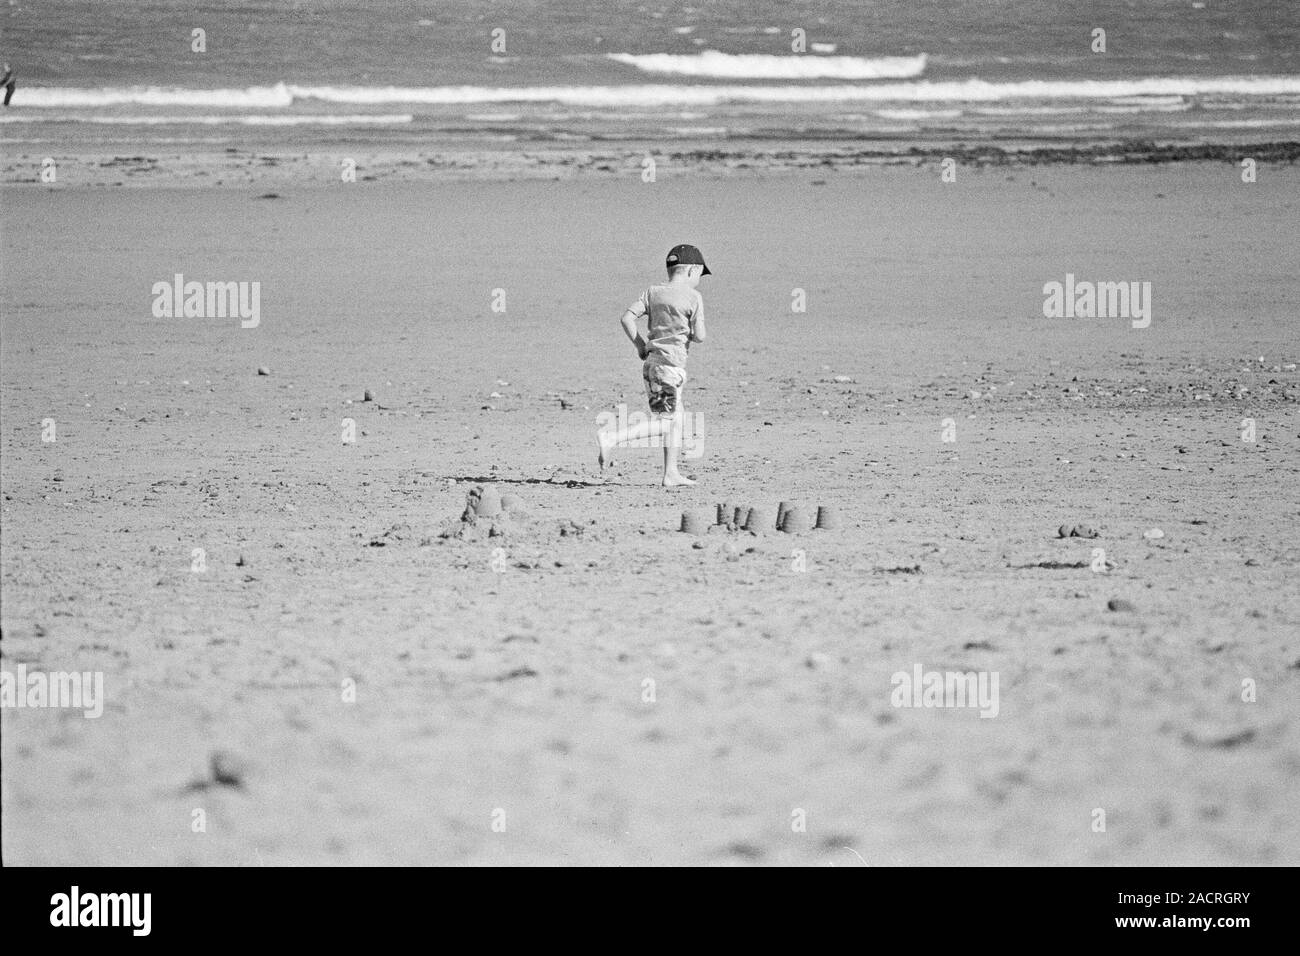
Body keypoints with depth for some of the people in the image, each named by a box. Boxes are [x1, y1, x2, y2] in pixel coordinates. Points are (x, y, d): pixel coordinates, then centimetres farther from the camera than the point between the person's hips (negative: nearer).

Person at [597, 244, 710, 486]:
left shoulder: (652, 292, 8)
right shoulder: (693, 297, -6)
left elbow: (627, 318, -1)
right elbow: (699, 336, -9)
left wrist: (639, 343, 10)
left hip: (650, 361, 7)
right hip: (671, 363, -7)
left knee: (675, 417, 18)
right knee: (663, 423, -7)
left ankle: (671, 473, 19)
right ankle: (611, 437, -23)